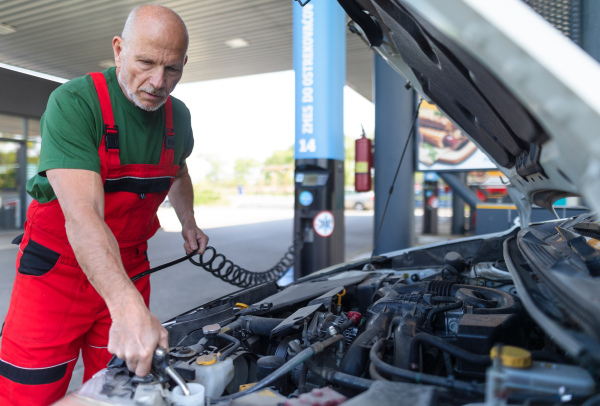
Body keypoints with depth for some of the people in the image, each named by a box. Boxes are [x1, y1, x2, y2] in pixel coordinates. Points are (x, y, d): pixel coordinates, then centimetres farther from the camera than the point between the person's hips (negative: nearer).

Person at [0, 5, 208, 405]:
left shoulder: (178, 116, -2)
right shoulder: (73, 103, -22)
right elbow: (82, 217, -34)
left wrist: (188, 222, 22)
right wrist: (127, 306, -45)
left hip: (128, 266, 5)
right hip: (57, 265, -4)